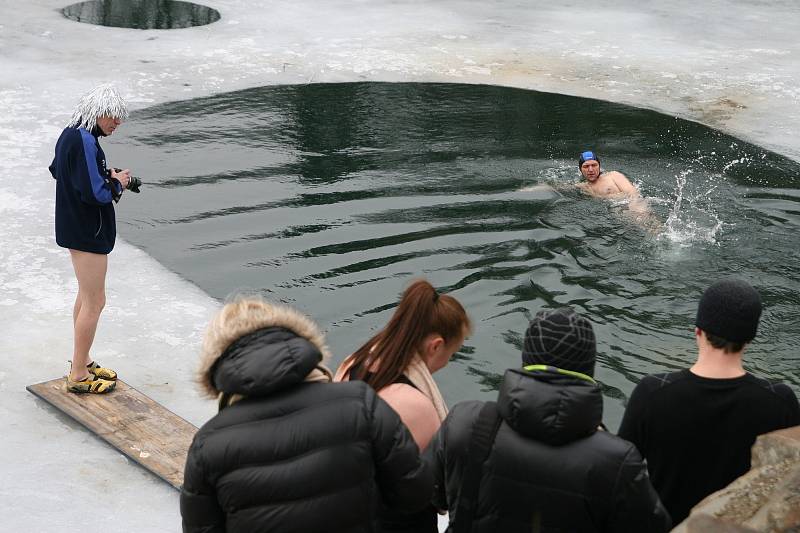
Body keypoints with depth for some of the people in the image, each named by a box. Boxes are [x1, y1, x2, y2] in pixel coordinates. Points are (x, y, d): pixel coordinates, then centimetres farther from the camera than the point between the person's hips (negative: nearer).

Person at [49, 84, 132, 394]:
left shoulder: (69, 135, 8)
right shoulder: (85, 141, -23)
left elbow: (57, 171, 22)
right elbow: (95, 193, -28)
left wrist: (106, 176, 12)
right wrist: (117, 183, -8)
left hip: (74, 227, 11)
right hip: (88, 232, -11)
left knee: (86, 296, 21)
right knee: (94, 301, -2)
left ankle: (81, 362, 34)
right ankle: (79, 376, 6)